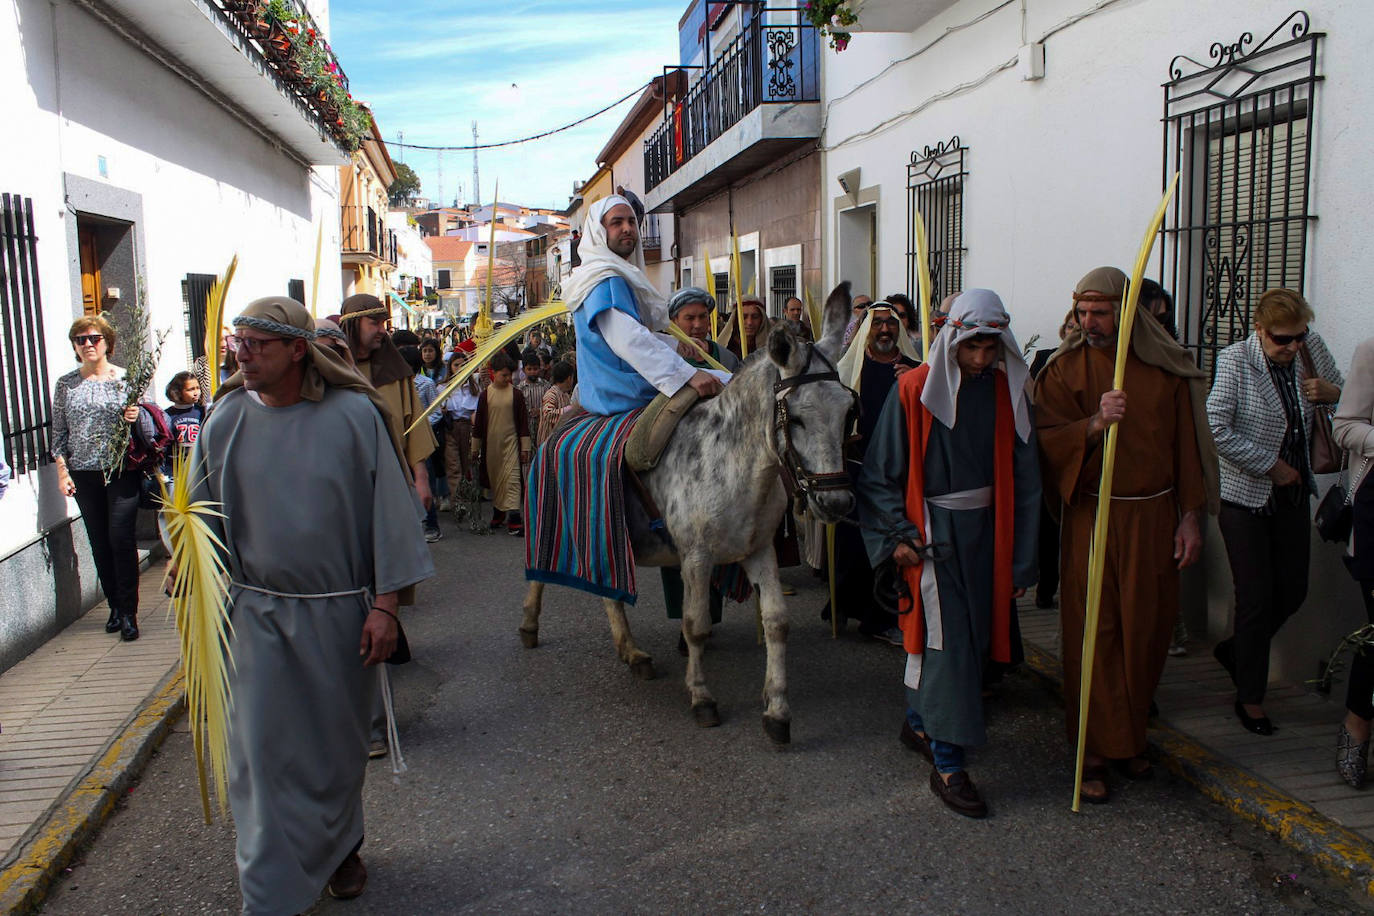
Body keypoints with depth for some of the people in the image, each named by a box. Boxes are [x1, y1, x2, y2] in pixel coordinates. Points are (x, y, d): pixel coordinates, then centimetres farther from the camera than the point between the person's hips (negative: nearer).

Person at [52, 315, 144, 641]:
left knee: (121, 540, -6)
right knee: (99, 543, 8)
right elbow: (59, 431, 10)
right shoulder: (66, 384, 8)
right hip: (84, 474, 3)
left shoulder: (125, 379, 1)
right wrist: (62, 470, 3)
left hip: (122, 471, -3)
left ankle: (129, 613, 1)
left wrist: (135, 417, -18)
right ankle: (115, 606, 20)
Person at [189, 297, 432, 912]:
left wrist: (385, 606, -9)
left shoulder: (354, 415, -9)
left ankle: (338, 848, 41)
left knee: (338, 744, 15)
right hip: (258, 614, 1)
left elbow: (389, 511, -7)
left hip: (341, 613, -1)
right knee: (265, 750, 1)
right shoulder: (226, 422, -1)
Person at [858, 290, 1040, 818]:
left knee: (973, 636, 13)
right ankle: (946, 766, 4)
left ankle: (918, 721, 35)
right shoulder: (913, 390, -10)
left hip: (985, 531, 5)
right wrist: (898, 534, -14)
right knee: (947, 641, -6)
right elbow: (881, 472, -5)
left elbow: (1024, 479, 5)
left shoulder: (1007, 392, 1)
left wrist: (1022, 559, 3)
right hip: (932, 532, -5)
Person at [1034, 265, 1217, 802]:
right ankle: (1095, 751, 11)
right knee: (1092, 634, 0)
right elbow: (1045, 441, -9)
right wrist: (1094, 424, -27)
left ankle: (1129, 738, 26)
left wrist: (1190, 517, 4)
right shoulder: (1064, 370, -1)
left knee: (1147, 629, 8)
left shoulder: (1165, 367, 4)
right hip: (1091, 518, -2)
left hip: (1154, 517, 2)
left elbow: (1186, 444, 7)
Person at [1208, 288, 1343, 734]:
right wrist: (1271, 465, -16)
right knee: (1257, 598, 0)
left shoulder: (1312, 347, -1)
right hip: (1246, 496, -5)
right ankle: (1250, 697, 17)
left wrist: (1330, 391, -9)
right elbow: (1217, 429, -21)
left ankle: (1233, 649, 38)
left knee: (1293, 592, 11)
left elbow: (1346, 393, 16)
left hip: (1293, 493, 6)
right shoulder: (1235, 360, -15)